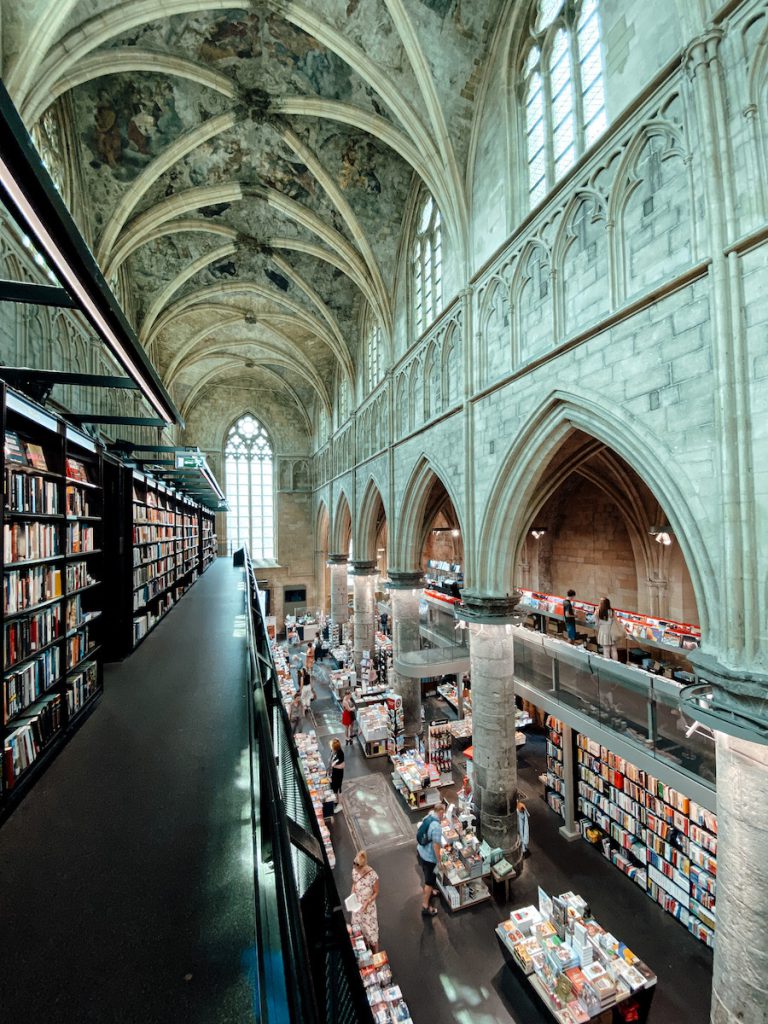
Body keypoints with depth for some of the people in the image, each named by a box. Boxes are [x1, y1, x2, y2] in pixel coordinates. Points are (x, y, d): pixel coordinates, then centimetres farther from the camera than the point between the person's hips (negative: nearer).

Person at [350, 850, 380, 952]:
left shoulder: (373, 876, -31)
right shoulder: (355, 871, -19)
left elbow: (376, 893, -16)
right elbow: (354, 884, 1)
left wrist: (367, 903, -26)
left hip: (368, 907, -4)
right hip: (357, 906, 4)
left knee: (371, 931, 14)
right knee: (358, 929, 23)